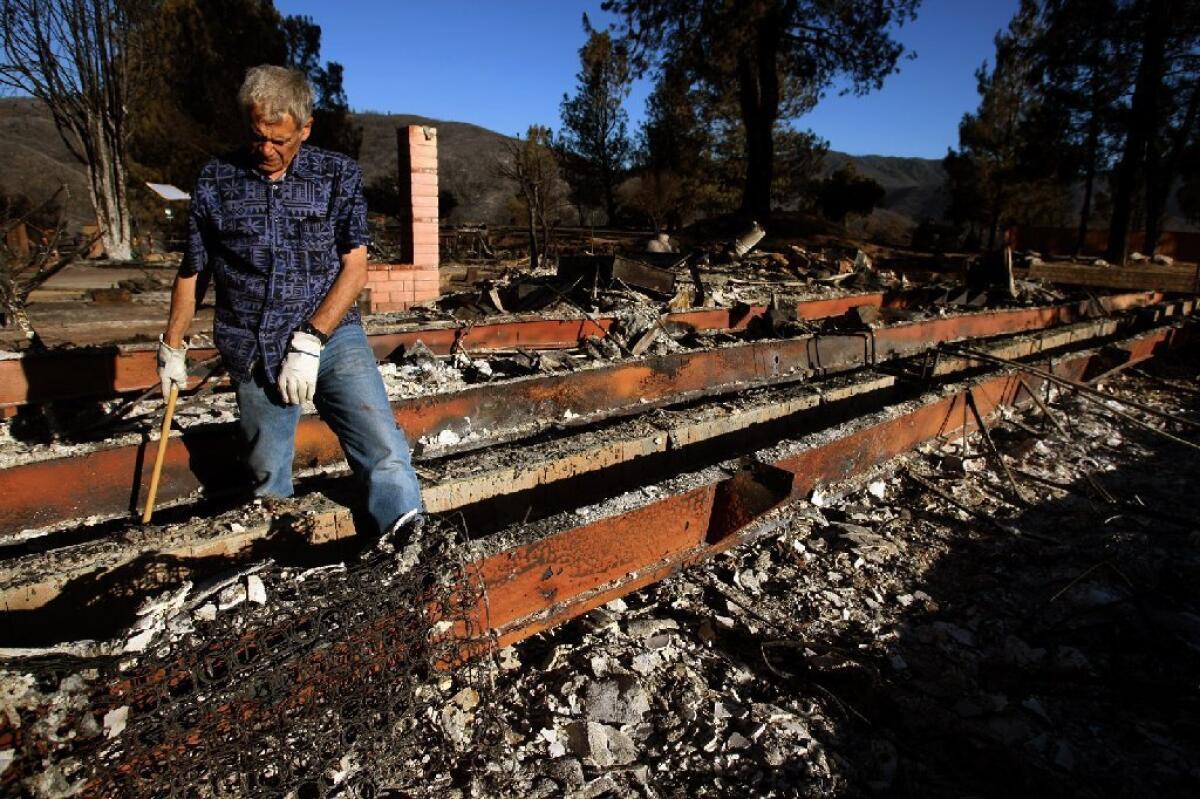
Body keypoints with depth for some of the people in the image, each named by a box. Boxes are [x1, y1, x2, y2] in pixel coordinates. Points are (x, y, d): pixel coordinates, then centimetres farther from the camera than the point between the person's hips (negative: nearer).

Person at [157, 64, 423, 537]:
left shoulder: (339, 175, 2)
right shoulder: (216, 181, 6)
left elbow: (355, 268, -4)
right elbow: (191, 272, 17)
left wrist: (309, 342, -13)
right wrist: (171, 347, 25)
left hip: (331, 335, -1)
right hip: (255, 351, 2)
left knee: (383, 450, -18)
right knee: (267, 480, 7)